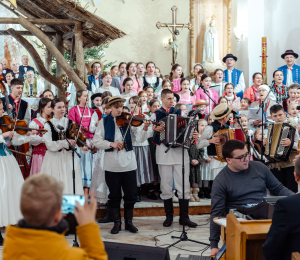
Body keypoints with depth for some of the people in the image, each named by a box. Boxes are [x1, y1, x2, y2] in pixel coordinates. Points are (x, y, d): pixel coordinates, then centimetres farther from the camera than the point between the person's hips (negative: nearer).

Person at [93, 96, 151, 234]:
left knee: (131, 195, 6)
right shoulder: (104, 122, 3)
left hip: (128, 164, 1)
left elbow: (140, 139, -8)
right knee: (114, 195, 7)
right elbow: (96, 142, -4)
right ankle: (117, 223, 20)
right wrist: (111, 143, -19)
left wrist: (145, 129, -27)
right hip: (112, 165, 0)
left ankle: (129, 222, 21)